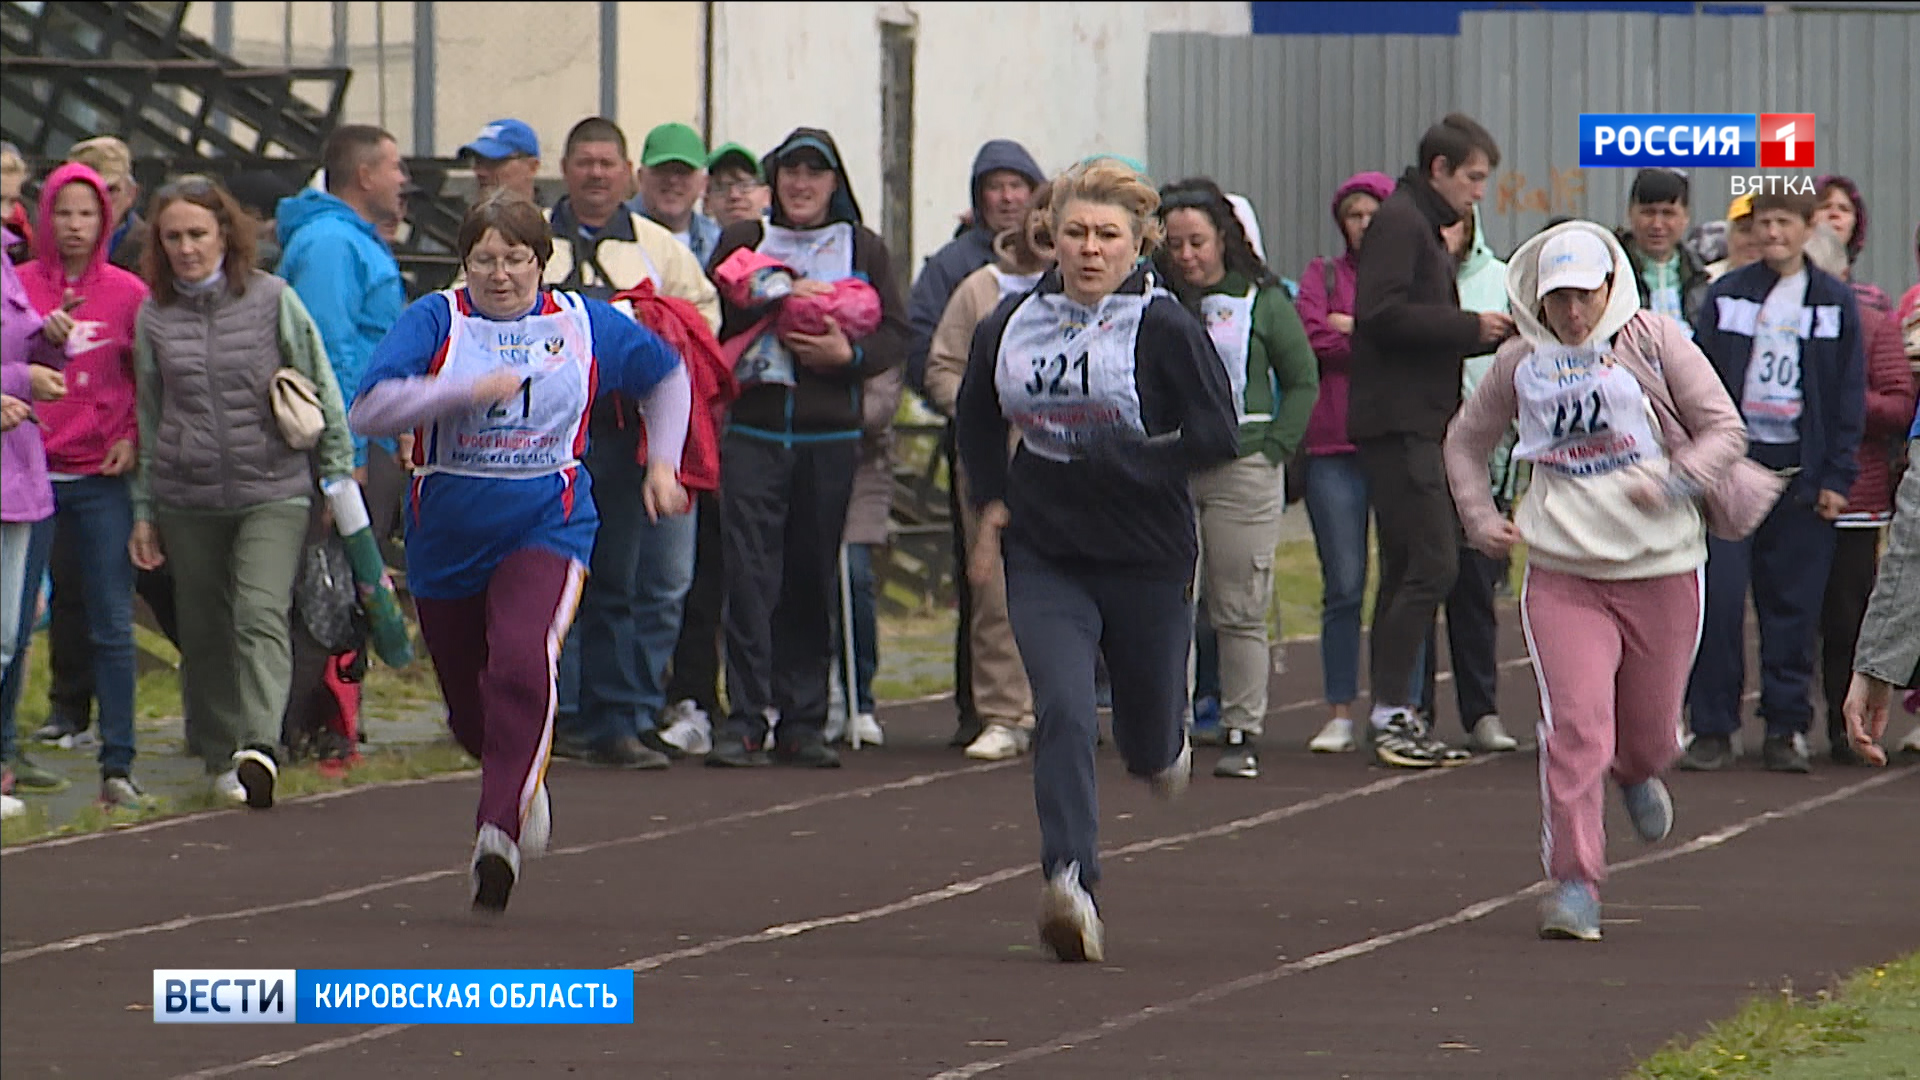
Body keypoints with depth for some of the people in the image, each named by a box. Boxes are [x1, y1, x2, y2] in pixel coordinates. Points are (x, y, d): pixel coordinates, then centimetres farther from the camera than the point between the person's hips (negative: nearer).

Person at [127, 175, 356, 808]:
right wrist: (144, 510, 15)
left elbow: (321, 392, 6)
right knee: (204, 631, 7)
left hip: (273, 489, -3)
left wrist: (338, 474, 5)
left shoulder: (273, 300, 0)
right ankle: (220, 755, 20)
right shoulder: (154, 317, 7)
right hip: (187, 496, 3)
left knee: (261, 614, -19)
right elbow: (148, 418, 15)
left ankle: (258, 746, -30)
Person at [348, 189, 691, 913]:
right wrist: (468, 391, -27)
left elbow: (665, 375, 22)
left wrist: (662, 463, 13)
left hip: (545, 531, -1)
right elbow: (369, 409, -19)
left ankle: (499, 834, -32)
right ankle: (522, 787, 45)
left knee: (522, 666, -28)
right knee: (469, 710, 13)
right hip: (447, 539, 2)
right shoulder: (435, 322, -5)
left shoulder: (584, 325, 3)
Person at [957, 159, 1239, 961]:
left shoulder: (1165, 329, -10)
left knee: (1145, 740, 12)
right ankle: (1069, 882, -24)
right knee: (1063, 713, -18)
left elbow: (1217, 437, -13)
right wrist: (990, 503, 12)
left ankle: (1164, 746, 51)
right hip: (1045, 556, 2)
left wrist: (1122, 462, -22)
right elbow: (977, 414, 21)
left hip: (1147, 560, -2)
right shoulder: (1013, 324, 2)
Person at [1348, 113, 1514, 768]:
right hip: (1397, 420, -11)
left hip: (1415, 423, 11)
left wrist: (1488, 333, 10)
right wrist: (1470, 328, -14)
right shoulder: (1400, 222, -9)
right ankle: (1392, 713, -13)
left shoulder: (1421, 226, 22)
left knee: (1406, 572, 10)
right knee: (1432, 565, -14)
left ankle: (1392, 717, 12)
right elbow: (1382, 314, -21)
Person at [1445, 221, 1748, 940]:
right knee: (1575, 724, -16)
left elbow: (1724, 429, -1)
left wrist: (1674, 480, -18)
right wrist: (1480, 520, 8)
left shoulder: (1652, 342, -2)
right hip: (1562, 574, 0)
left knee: (1650, 729, 13)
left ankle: (1637, 775, 52)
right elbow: (1466, 441, 21)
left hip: (1660, 568, 0)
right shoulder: (1520, 365, 5)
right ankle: (1574, 884, -12)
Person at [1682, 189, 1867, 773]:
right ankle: (1711, 729, -2)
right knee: (1717, 598, -8)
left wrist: (1837, 478, -2)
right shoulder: (1726, 295, 7)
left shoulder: (1835, 302, 6)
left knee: (1793, 605, 2)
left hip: (1800, 474, 0)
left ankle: (1787, 729, 10)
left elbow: (1849, 396, 5)